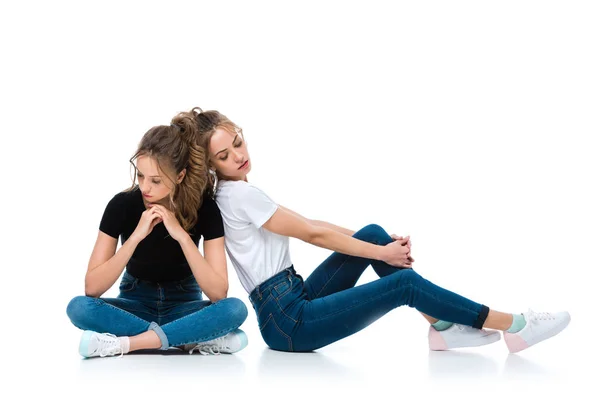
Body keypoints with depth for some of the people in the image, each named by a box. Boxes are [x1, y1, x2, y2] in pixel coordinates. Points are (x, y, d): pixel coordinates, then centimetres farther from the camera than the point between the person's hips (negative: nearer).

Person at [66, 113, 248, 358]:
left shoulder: (204, 207, -17)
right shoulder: (122, 204, -18)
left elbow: (218, 293, -23)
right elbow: (92, 288, -22)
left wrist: (182, 235, -32)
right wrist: (135, 236, -33)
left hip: (183, 305, 0)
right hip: (136, 304, 0)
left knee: (235, 308, -32)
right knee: (79, 308, -31)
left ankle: (122, 343, -30)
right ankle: (196, 341, -30)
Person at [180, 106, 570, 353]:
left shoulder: (239, 193, 14)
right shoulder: (238, 194, -16)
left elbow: (308, 225, 11)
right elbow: (313, 234, -13)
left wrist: (382, 243, 5)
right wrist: (382, 254, -6)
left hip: (295, 302, 10)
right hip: (287, 323, -10)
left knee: (374, 233, 6)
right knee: (404, 282, -15)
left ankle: (443, 326, 1)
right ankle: (512, 325, -5)